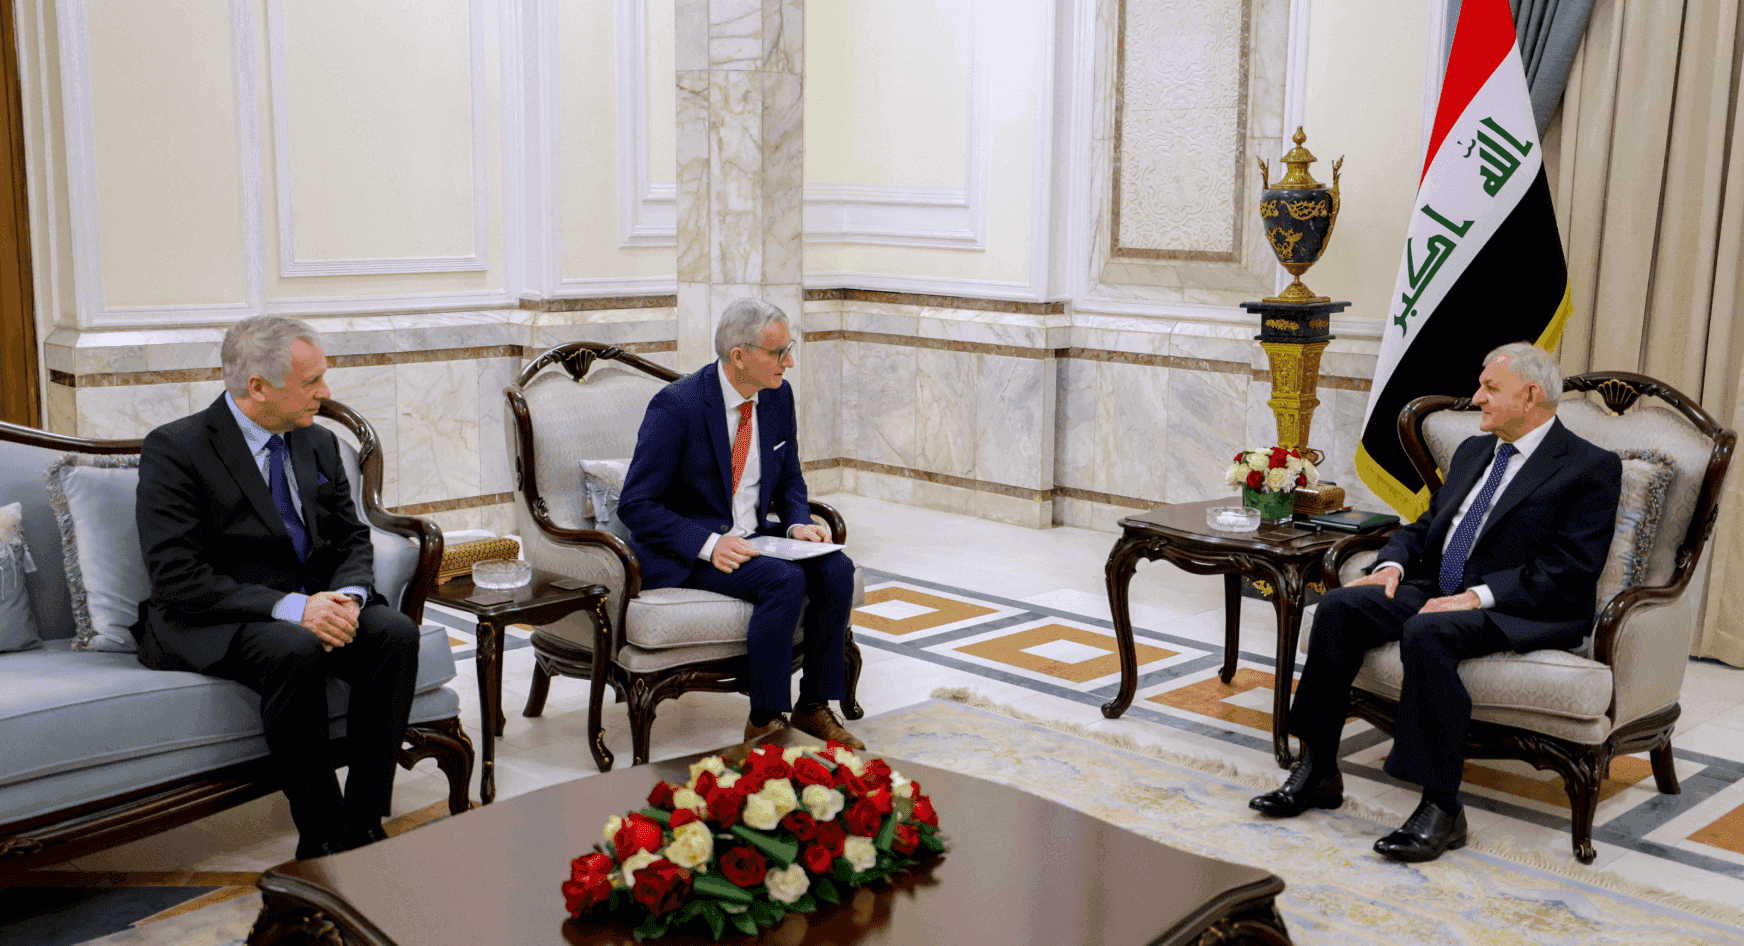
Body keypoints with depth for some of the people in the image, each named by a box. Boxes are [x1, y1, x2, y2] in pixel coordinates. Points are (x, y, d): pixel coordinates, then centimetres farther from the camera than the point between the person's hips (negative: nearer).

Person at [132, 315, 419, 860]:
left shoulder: (319, 444, 9)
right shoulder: (175, 449, -11)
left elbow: (351, 540, 12)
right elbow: (176, 579, -19)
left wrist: (346, 596, -13)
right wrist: (290, 608, -27)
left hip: (309, 608, 6)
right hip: (208, 627, -6)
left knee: (396, 632, -22)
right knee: (294, 650, -36)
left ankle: (361, 826, -16)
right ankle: (320, 839, -23)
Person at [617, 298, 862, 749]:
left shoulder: (778, 395, 1)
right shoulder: (675, 406, -19)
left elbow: (789, 479, 16)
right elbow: (635, 505, -17)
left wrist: (798, 523, -6)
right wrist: (709, 543, -27)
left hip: (753, 536, 7)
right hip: (685, 551, -7)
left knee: (836, 569, -16)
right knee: (785, 581, -29)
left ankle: (813, 707, -3)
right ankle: (765, 721, -15)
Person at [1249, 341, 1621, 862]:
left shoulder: (1592, 467, -4)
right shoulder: (1473, 451, 21)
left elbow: (1568, 572, -14)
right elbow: (1425, 527, 23)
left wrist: (1477, 596, -23)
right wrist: (1392, 565, 1)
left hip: (1525, 613, -7)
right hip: (1437, 592, 7)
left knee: (1427, 632, -36)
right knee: (1340, 606, -17)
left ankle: (1441, 807, -28)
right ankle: (1318, 771, -10)